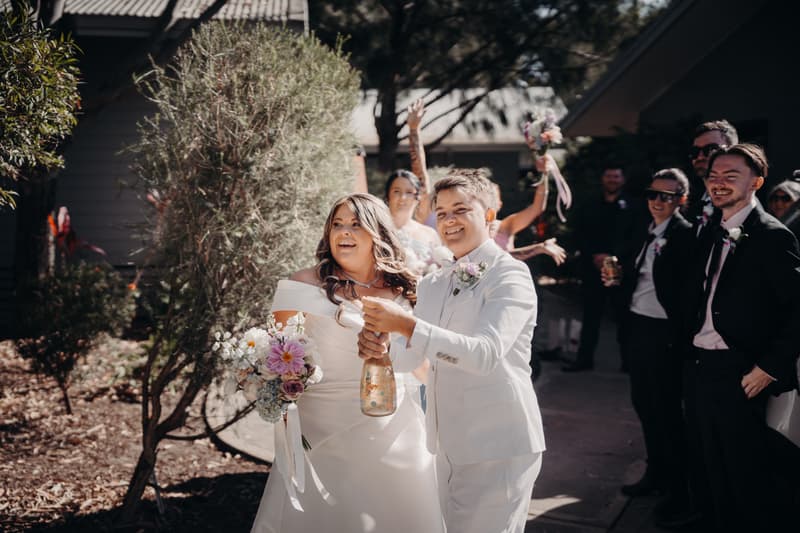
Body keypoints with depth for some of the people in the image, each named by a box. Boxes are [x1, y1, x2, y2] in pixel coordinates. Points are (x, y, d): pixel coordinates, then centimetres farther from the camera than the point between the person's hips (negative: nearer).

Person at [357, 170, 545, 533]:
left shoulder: (510, 274, -12)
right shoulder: (433, 285, 11)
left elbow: (486, 353, -26)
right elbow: (410, 356, 5)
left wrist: (407, 325, -33)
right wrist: (380, 344, -17)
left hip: (498, 448, -7)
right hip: (449, 446, 7)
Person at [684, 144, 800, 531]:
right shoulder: (711, 234, 11)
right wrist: (693, 348, 6)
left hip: (743, 374, -8)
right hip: (705, 369, 8)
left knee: (751, 476, 3)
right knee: (718, 472, 19)